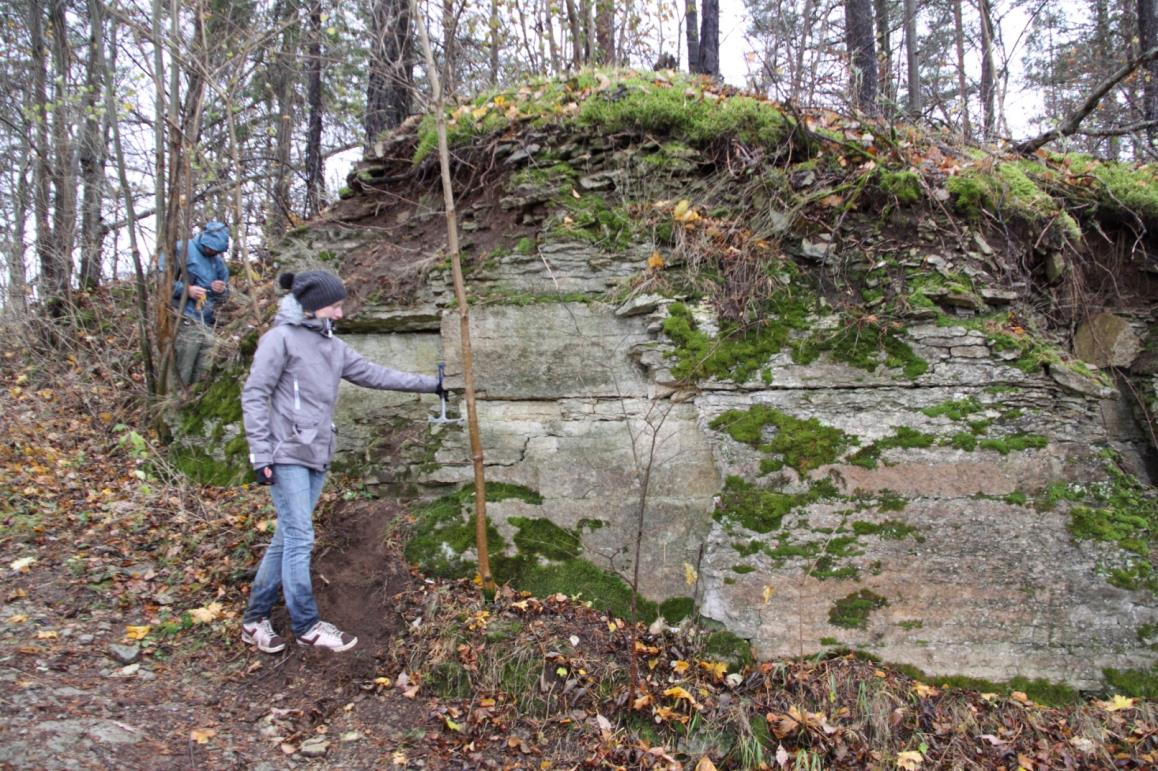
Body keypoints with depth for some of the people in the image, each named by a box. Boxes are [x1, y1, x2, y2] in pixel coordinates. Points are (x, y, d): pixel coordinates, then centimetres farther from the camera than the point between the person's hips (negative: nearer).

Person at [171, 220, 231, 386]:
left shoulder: (218, 260, 17)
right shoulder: (182, 249, -1)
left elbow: (225, 296, 24)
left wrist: (222, 291, 1)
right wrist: (186, 289, -16)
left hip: (207, 324, 6)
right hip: (185, 321, -6)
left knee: (201, 375, 6)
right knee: (181, 374, -6)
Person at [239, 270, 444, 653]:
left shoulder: (332, 347, 15)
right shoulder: (282, 338, -6)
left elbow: (375, 374, 18)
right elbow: (254, 395, -9)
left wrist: (430, 384, 18)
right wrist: (261, 454, -14)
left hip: (316, 457, 7)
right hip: (286, 455, -7)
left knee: (288, 538, 10)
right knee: (299, 537, -5)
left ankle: (255, 619, 21)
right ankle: (306, 625, 5)